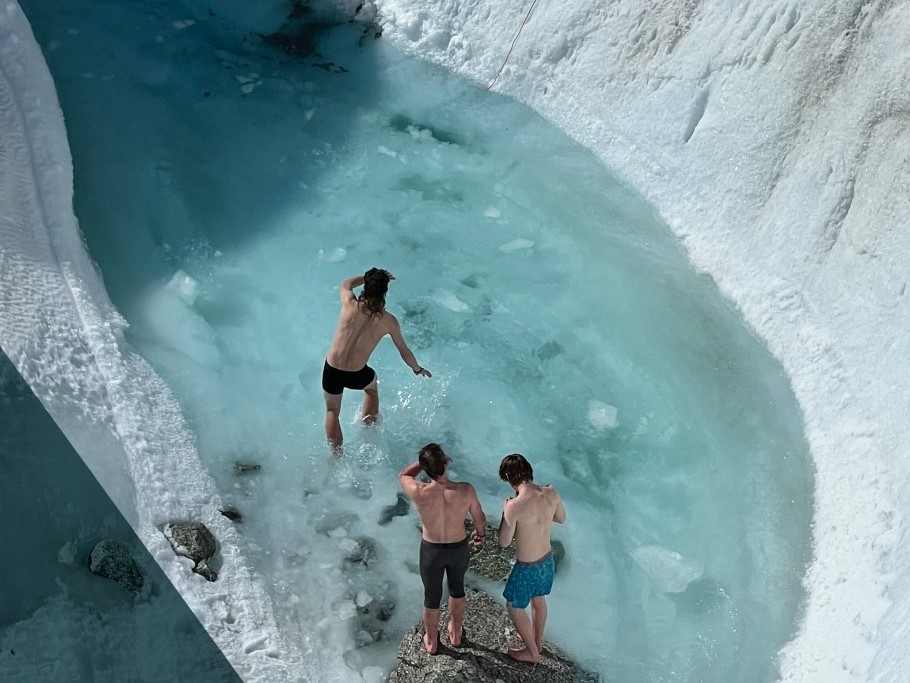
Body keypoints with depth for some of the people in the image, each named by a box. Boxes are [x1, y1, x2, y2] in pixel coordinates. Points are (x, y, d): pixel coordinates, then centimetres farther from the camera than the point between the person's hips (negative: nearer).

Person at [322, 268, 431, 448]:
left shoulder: (350, 304, -9)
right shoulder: (388, 321, -8)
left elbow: (346, 284, 17)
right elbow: (404, 352, 7)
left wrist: (370, 277, 24)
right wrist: (418, 369, 25)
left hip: (331, 371, 0)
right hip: (356, 376, 0)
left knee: (332, 411, 25)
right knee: (372, 385, 37)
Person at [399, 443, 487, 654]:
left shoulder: (420, 493, -31)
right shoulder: (466, 490, -28)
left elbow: (403, 476, -7)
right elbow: (480, 518, -9)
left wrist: (425, 461, -9)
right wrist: (480, 534, 12)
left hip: (431, 550, -1)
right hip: (459, 548, 1)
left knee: (432, 597, 23)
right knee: (457, 590, 30)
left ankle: (431, 642, 47)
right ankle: (456, 635, 52)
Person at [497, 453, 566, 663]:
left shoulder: (514, 506, -33)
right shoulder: (551, 493, -16)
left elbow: (504, 542, -19)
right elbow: (561, 518, 4)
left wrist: (505, 511, -8)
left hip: (527, 567, -6)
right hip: (547, 560, 6)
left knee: (514, 608, 21)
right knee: (538, 600, 31)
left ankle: (533, 652, 37)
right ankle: (538, 641, 53)